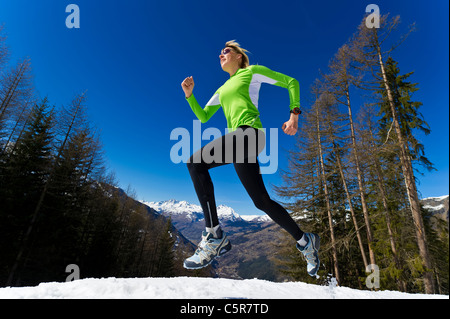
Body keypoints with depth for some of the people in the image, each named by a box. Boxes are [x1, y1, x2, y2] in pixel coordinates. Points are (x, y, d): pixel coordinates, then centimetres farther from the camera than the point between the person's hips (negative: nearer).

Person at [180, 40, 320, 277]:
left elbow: (291, 82, 12)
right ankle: (304, 241, 18)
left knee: (195, 162, -21)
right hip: (239, 140, 7)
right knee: (262, 201, 3)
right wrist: (189, 95, 14)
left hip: (248, 132, -7)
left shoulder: (251, 72, 15)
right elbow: (203, 117, 28)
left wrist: (294, 115, -1)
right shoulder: (222, 89, 33)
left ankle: (214, 236, -21)